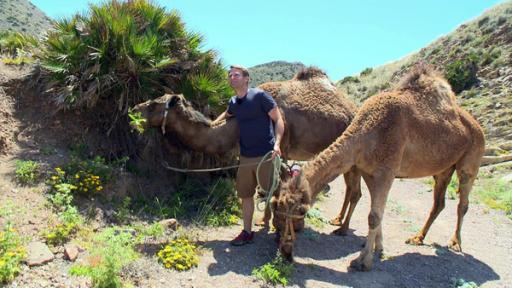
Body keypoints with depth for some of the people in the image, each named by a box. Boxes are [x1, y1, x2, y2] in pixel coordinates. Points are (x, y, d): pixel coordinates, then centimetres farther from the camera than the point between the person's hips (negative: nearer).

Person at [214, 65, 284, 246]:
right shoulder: (233, 102, 9)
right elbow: (226, 114, 35)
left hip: (266, 155, -6)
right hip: (245, 157, 6)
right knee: (245, 195, 12)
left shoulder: (259, 95, -9)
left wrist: (277, 144, -21)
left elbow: (278, 120, -10)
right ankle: (247, 232, 26)